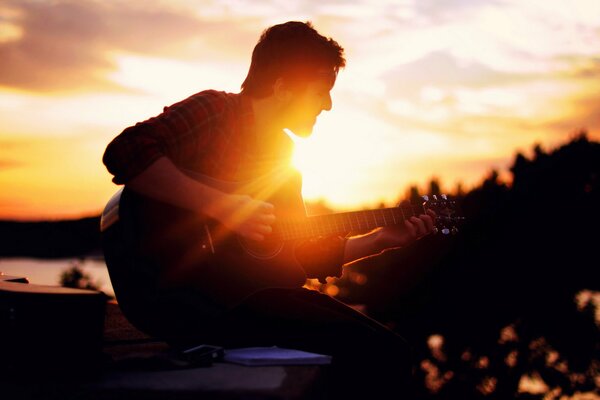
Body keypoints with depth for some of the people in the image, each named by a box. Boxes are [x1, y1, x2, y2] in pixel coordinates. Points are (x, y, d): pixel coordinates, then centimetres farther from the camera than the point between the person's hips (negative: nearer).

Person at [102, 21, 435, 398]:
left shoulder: (283, 156, 20)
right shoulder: (215, 110, -6)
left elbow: (302, 253, 23)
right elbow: (125, 152, -23)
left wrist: (381, 239, 16)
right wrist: (223, 206, -24)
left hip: (243, 291, 9)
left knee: (390, 352, -2)